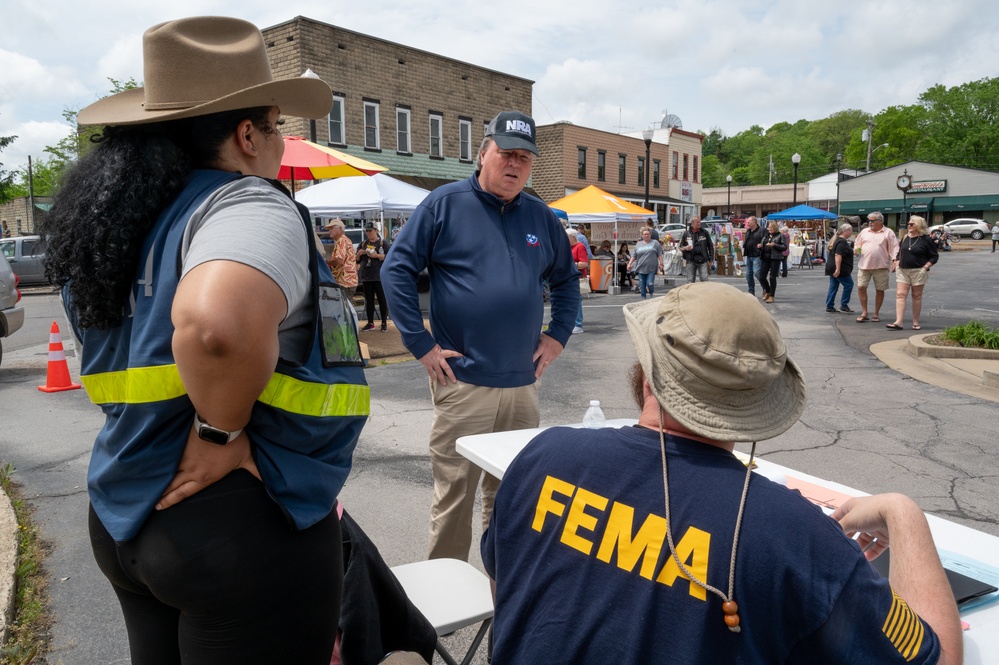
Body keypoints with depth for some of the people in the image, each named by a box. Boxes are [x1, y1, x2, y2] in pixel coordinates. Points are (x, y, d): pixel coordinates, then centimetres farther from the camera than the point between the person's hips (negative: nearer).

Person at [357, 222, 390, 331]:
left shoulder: (384, 243, 2)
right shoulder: (363, 243, 15)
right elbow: (357, 260, 20)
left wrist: (377, 255, -17)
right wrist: (359, 254, -2)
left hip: (380, 276, -5)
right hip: (366, 276, 5)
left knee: (382, 300, -3)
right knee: (368, 300, 7)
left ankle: (384, 323, 3)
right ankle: (370, 323, 14)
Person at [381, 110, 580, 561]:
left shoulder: (540, 216, 10)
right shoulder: (445, 203, -3)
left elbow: (566, 279, 23)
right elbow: (396, 269, -5)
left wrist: (557, 336, 10)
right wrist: (421, 344, -9)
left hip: (523, 381, 5)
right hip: (462, 383, -4)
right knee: (455, 492, 3)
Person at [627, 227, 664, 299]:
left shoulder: (655, 243, 7)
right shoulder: (638, 244, 14)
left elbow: (660, 255, 5)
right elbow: (634, 256, 16)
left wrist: (661, 264, -2)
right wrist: (630, 264, 8)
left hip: (651, 268, -3)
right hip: (641, 268, 3)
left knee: (650, 283, -10)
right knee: (642, 285, 2)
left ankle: (652, 295, 17)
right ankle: (643, 298, 13)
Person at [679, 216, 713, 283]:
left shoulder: (704, 232, 5)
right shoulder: (686, 234, 6)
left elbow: (710, 246, 8)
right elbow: (680, 246, 14)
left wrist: (711, 259, 3)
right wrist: (685, 248, -10)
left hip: (702, 260, -1)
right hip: (691, 260, 1)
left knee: (704, 279, -6)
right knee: (690, 281, 4)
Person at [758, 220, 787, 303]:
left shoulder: (780, 236, -1)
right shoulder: (765, 235, 15)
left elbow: (784, 247, -6)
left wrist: (774, 245, -19)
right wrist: (760, 246, 0)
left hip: (775, 258, -5)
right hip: (765, 258, 5)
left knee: (772, 277, -5)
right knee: (762, 277, 1)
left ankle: (771, 296, 5)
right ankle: (767, 291, 26)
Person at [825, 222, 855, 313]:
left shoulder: (837, 240, 17)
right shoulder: (842, 242, -15)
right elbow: (838, 255, -24)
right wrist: (838, 269, -29)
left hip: (832, 268, 10)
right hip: (840, 270, -10)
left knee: (833, 287, 10)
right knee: (849, 284, 1)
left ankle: (829, 307, 10)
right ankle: (844, 305, 3)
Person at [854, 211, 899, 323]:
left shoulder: (888, 233, 1)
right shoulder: (864, 232, 11)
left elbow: (894, 248, -2)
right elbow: (857, 245, 18)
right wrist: (856, 250, -5)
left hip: (881, 266, -2)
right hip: (864, 265, 2)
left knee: (880, 290, 5)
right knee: (861, 287, -4)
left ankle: (876, 314, 16)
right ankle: (864, 312, 7)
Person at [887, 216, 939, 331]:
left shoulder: (926, 240, -3)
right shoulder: (905, 238, 11)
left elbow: (934, 256, -2)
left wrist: (926, 267, -13)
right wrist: (897, 262, 5)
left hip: (918, 271, -4)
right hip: (903, 271, 4)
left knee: (917, 296, 4)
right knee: (900, 294, -8)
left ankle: (915, 323, 12)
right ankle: (898, 322, -13)